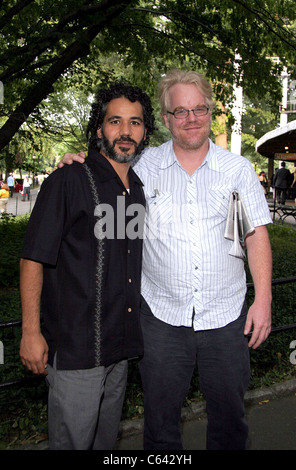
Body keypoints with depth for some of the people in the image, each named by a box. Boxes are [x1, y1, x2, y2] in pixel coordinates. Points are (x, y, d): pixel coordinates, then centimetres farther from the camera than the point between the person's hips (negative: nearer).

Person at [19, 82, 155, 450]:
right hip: (74, 348, -6)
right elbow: (33, 258, -12)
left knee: (106, 439, 21)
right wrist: (31, 332, -15)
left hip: (120, 347, 7)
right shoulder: (69, 181, -11)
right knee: (72, 440, 6)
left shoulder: (139, 189, 10)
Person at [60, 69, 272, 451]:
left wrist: (263, 299, -2)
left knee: (229, 418, 16)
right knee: (160, 419, 13)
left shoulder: (238, 169, 3)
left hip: (226, 317, 1)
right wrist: (79, 163, -6)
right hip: (162, 316, 0)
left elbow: (257, 234, 3)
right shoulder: (144, 166, 1)